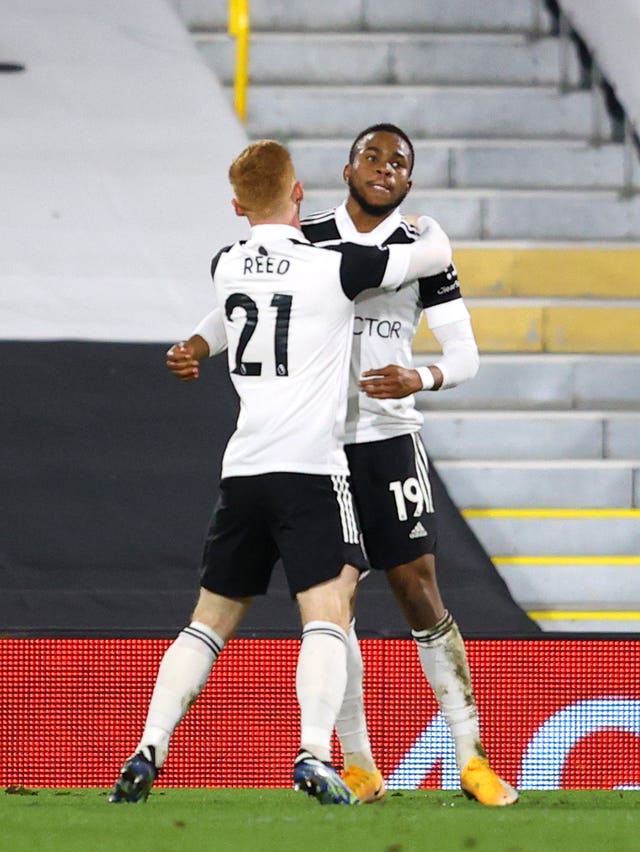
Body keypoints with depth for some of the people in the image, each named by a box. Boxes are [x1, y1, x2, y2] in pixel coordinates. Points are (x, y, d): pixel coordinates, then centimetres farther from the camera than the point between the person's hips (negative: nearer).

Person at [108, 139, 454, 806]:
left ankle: (147, 753, 4)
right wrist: (426, 225, 27)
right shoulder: (335, 267, -5)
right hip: (311, 469, -5)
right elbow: (437, 254, 6)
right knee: (326, 615, -10)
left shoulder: (225, 266, 9)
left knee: (210, 620, 14)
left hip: (241, 471, 5)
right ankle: (314, 755, -27)